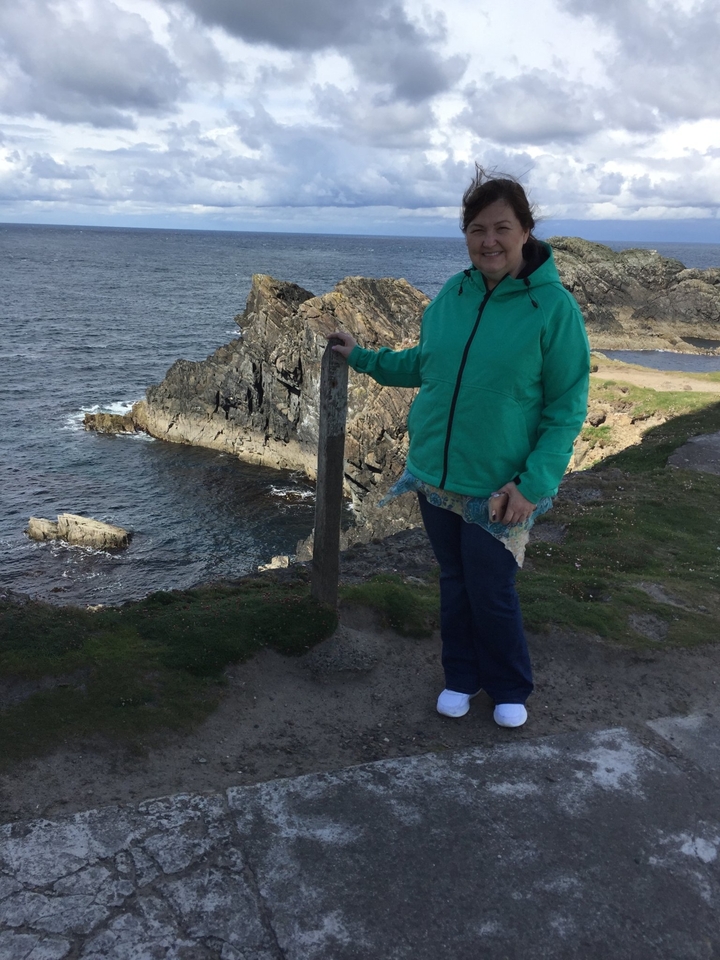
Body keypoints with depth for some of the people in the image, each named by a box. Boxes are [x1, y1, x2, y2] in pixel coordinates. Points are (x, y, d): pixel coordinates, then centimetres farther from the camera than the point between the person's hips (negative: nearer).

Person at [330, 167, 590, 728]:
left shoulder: (553, 306, -13)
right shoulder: (452, 295, 2)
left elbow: (567, 407, -11)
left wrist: (535, 483, -18)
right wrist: (361, 357, 18)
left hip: (499, 487, -5)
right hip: (435, 476, 5)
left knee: (492, 593, 5)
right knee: (455, 583, 17)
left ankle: (510, 689, 32)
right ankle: (462, 678, 38)